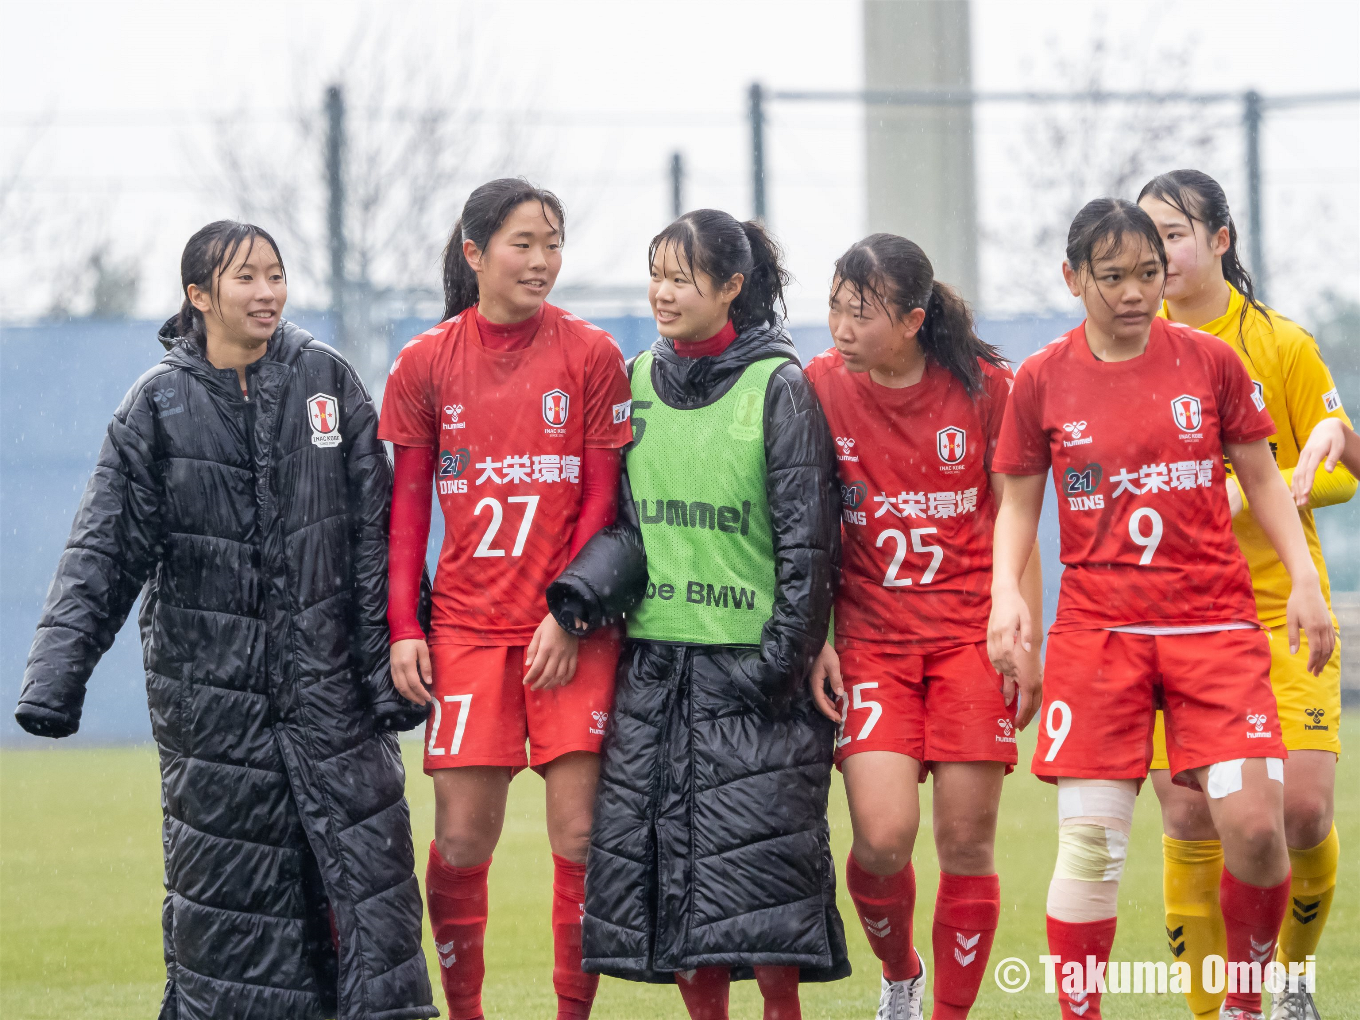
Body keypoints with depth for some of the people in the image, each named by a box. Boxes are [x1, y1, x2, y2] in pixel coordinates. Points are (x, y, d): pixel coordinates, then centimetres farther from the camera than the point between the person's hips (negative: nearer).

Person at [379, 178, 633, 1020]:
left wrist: (569, 613, -8)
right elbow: (406, 506, 8)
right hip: (467, 626, 1)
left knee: (580, 835, -5)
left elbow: (604, 500, 1)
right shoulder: (426, 364, 5)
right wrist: (402, 628, 1)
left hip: (571, 628, -1)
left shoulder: (591, 355, 2)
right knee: (463, 838, -2)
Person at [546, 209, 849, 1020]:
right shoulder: (637, 382, 11)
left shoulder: (779, 387, -4)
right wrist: (589, 585, -4)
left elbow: (808, 536, -5)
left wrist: (785, 651, -11)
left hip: (752, 662, -5)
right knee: (657, 853, 0)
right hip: (656, 661, 5)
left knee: (758, 852, -11)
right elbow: (626, 517, 15)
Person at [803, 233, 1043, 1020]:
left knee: (968, 842, -3)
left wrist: (1028, 644, 1)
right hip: (870, 638, 0)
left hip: (971, 637, 0)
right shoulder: (822, 387, -2)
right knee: (883, 835, -14)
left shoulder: (984, 388, -4)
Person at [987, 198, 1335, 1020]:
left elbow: (1262, 479, 12)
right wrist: (1006, 592, -5)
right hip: (1097, 631, 0)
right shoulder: (1042, 380, 3)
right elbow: (1018, 505, 11)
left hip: (1214, 621, 0)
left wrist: (1305, 579, 2)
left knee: (1254, 824, -12)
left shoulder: (1209, 361, 3)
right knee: (1089, 842, -6)